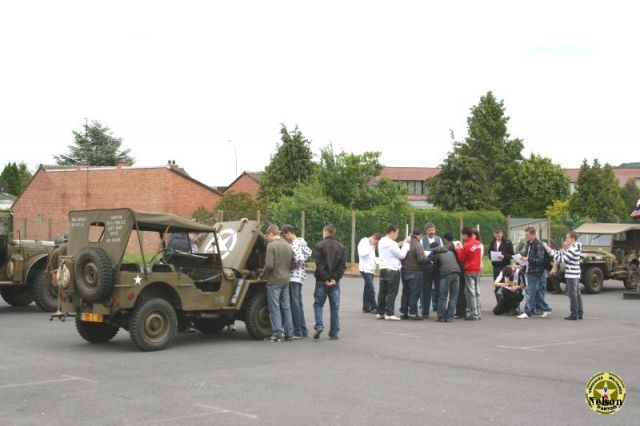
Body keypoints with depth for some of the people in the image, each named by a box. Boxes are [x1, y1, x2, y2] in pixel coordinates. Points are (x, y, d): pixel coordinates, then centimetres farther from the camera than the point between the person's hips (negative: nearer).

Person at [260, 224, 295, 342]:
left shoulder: (271, 245, -13)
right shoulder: (288, 246, 10)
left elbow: (269, 265, -19)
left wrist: (262, 276, -4)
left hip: (274, 281, -7)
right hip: (286, 280, 7)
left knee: (275, 309, -2)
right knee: (286, 307, 12)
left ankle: (277, 335, -2)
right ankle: (289, 334, 15)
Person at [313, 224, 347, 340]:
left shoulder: (320, 245, -6)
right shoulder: (341, 247, 6)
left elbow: (319, 265, -13)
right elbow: (343, 265, -2)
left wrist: (325, 279, -10)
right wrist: (335, 278, -6)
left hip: (322, 281, -3)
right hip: (335, 282, 3)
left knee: (318, 304, 9)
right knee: (334, 307, 7)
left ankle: (319, 325, -10)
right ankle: (334, 333, 7)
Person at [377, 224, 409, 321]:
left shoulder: (381, 241, 9)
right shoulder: (392, 244, -17)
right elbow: (401, 255, -12)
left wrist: (399, 245, 7)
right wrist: (405, 245, -1)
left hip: (383, 269, 8)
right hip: (393, 270, -8)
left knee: (382, 292, 11)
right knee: (392, 293, -4)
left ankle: (380, 312, 15)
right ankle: (389, 314, -5)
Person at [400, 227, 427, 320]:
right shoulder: (417, 244, -16)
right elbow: (421, 259, -20)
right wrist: (427, 258, -1)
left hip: (404, 270, 7)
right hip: (415, 271, -7)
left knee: (405, 292, 14)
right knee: (414, 293, 0)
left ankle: (403, 312, 19)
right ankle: (412, 312, 0)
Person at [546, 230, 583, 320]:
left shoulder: (573, 249, -18)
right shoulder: (574, 248, 14)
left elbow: (563, 259, -19)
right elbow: (562, 253, 15)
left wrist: (552, 252, -13)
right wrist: (552, 251, 4)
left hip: (571, 275, -10)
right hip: (576, 275, 10)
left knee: (573, 295, -5)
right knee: (577, 294, 13)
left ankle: (574, 314, -2)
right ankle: (579, 313, 18)